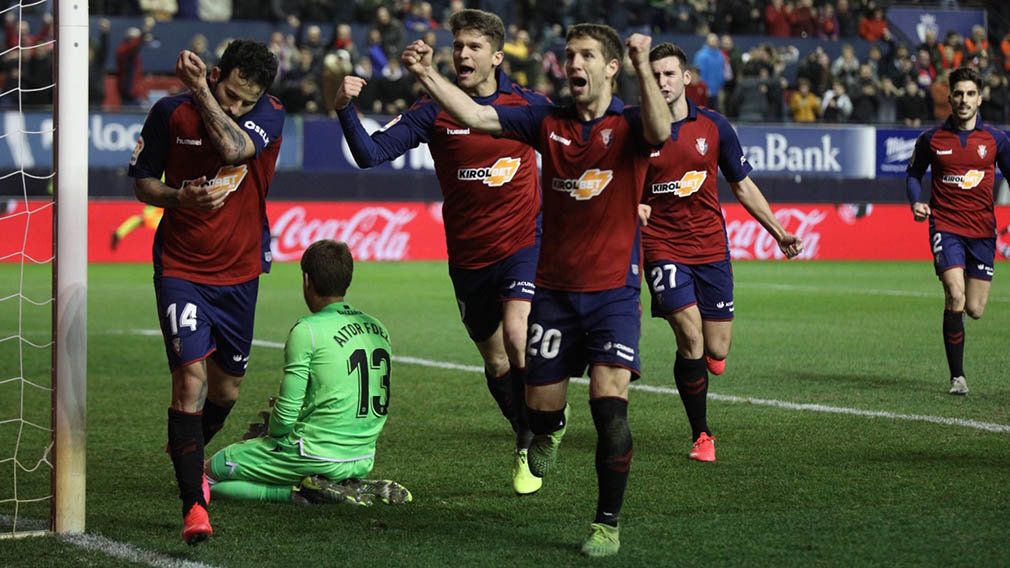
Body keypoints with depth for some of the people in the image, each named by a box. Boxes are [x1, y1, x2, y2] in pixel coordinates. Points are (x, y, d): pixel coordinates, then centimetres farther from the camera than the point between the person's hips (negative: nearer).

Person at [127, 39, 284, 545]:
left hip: (240, 273, 2)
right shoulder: (170, 113, -9)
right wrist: (179, 196, -18)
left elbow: (234, 150, -31)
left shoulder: (270, 115, -10)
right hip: (180, 269, -2)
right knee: (191, 376, -17)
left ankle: (188, 452, 46)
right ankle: (193, 506, -15)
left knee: (226, 388, 14)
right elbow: (142, 182, 2)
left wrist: (200, 92, -28)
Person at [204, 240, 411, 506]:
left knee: (207, 474, 5)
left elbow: (286, 412, -14)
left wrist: (273, 434, 8)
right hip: (363, 460, 7)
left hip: (318, 457, -7)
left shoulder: (308, 330, -13)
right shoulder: (378, 328, 9)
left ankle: (302, 492, -10)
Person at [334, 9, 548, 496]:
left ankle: (529, 449, -8)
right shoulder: (434, 112, -7)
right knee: (495, 361, 13)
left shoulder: (530, 105, -3)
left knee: (516, 335, -24)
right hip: (468, 256, 2)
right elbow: (371, 153, -15)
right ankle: (529, 437, 36)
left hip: (522, 243, -2)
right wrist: (346, 110, -32)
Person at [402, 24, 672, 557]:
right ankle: (549, 432, 46)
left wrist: (643, 68, -42)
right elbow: (476, 116, -2)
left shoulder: (627, 124, -5)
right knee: (540, 403, 7)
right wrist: (428, 75, -14)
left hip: (613, 290, -3)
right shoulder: (549, 122, 5)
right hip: (554, 289, 3)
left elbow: (659, 131, -28)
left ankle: (607, 524, -3)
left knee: (609, 404, -15)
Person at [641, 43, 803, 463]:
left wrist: (779, 233, 11)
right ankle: (701, 436, -3)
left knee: (716, 357, 0)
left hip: (711, 249, 3)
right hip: (663, 248, -3)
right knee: (690, 339, -17)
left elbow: (743, 186, 13)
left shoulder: (714, 126, 3)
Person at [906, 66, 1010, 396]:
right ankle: (957, 376, -11)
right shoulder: (932, 139, 1)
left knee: (975, 309, 1)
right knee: (955, 297, -21)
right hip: (945, 225, -2)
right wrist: (916, 202, -5)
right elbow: (914, 173, 14)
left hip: (982, 229, 2)